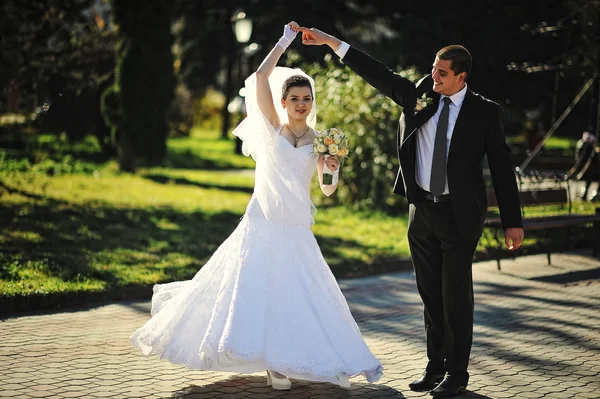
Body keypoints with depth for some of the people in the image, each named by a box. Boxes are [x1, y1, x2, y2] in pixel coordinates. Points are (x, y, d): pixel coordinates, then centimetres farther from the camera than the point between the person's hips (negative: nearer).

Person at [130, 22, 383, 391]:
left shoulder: (319, 140, 7)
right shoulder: (272, 128, 1)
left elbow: (328, 191, 9)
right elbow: (261, 77, -11)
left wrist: (333, 170, -11)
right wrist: (285, 41, -7)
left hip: (297, 233, 2)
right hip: (262, 227, -2)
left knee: (300, 297, 1)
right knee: (253, 291, -5)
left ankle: (280, 362, 16)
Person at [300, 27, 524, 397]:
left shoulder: (484, 112, -6)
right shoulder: (420, 96, 3)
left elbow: (501, 167, -5)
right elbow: (377, 73, 4)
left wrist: (513, 221, -6)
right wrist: (331, 42, -1)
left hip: (460, 215, -4)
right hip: (422, 210, 4)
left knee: (456, 295, -1)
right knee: (430, 294, 11)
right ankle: (435, 366, 21)